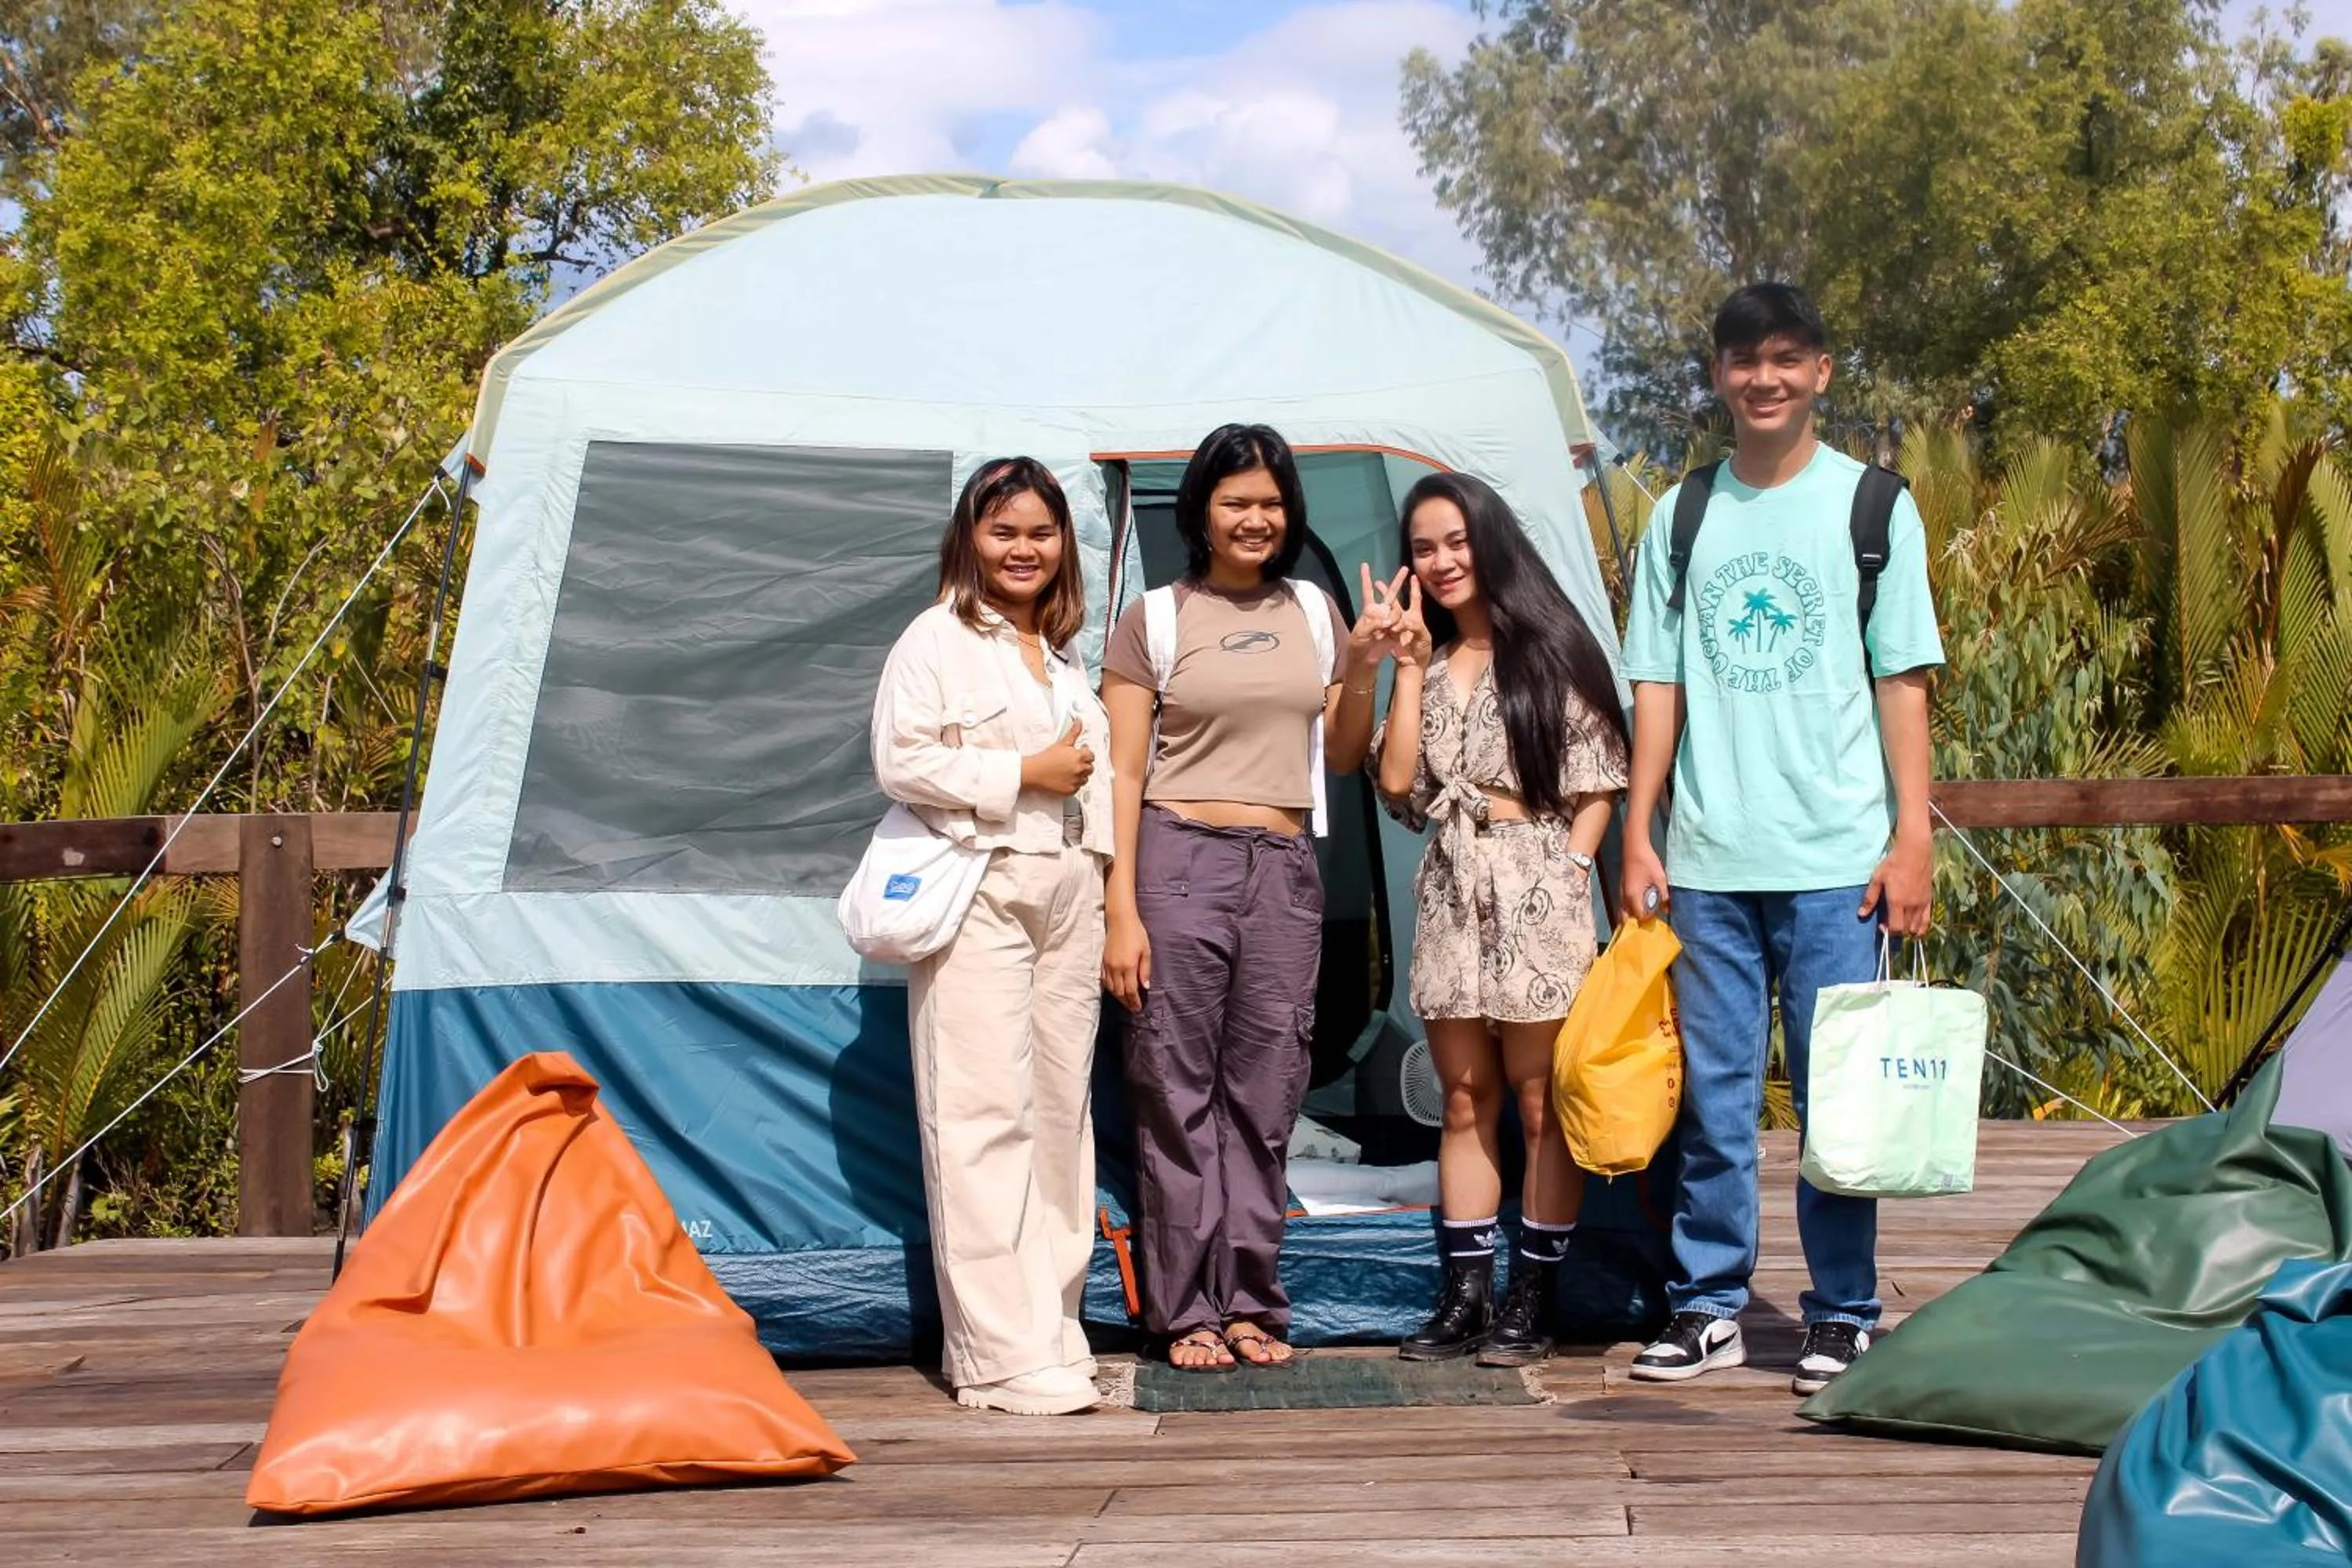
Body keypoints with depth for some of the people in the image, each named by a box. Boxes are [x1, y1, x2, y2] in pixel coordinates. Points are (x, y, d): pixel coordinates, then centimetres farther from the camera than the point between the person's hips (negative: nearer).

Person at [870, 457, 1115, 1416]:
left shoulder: (1065, 654, 20)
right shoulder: (937, 640, -1)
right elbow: (899, 762, -10)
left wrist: (1105, 884, 15)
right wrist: (1022, 774, -11)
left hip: (1068, 894, 7)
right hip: (978, 892, -7)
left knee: (1060, 1112, 7)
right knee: (984, 1117, -10)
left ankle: (1052, 1326, 13)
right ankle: (1005, 1356, -11)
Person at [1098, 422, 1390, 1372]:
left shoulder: (1313, 613, 13)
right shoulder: (1155, 620, 2)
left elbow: (1343, 758, 16)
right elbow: (1122, 773, -2)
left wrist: (1361, 668, -2)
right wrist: (1121, 911, -10)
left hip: (1286, 869, 4)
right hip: (1180, 863, -3)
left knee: (1265, 1098, 6)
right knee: (1179, 1096, -1)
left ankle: (1250, 1303, 15)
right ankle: (1186, 1311, 7)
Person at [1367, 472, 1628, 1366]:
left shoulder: (1553, 648, 2)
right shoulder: (1429, 665, 15)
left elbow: (1599, 784, 0)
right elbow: (1397, 786, 2)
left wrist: (1568, 870, -11)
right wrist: (1409, 664, 2)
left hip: (1537, 886, -5)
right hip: (1450, 892, 5)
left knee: (1541, 1101, -2)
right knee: (1465, 1100, 8)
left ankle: (1532, 1302, 5)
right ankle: (1465, 1297, 12)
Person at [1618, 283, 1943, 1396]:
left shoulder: (1871, 505, 4)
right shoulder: (1682, 517, 11)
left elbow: (1902, 681, 1)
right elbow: (1657, 688, 11)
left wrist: (1912, 837, -5)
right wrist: (1638, 835, 4)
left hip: (1836, 857, -2)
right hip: (1705, 859, 2)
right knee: (1711, 1093, 6)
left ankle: (1841, 1315, 10)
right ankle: (1708, 1304, 15)